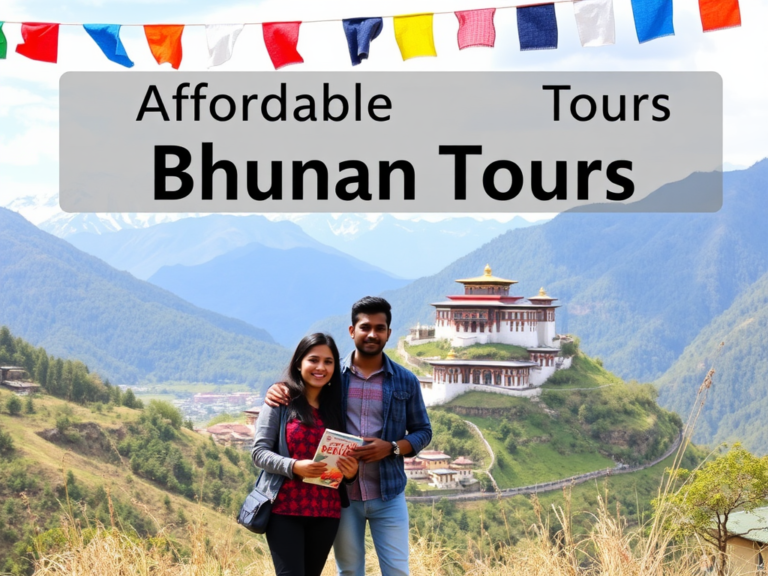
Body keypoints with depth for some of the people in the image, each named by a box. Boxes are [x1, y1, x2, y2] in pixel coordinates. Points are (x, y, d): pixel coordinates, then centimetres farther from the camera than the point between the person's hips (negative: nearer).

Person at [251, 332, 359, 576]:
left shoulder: (335, 406, 10)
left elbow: (346, 458, 15)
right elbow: (259, 451, -6)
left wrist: (351, 470, -8)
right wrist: (294, 466, -22)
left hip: (326, 512, 4)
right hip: (285, 510, -4)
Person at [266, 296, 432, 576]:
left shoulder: (405, 381, 2)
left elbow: (423, 432, 7)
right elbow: (299, 390, 11)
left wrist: (392, 447, -12)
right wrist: (277, 391, -13)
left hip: (388, 495, 0)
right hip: (341, 494, 0)